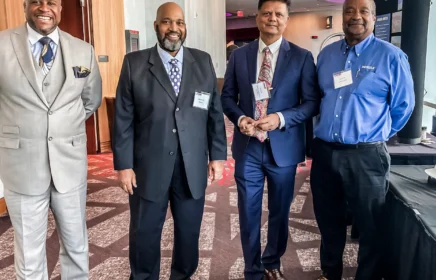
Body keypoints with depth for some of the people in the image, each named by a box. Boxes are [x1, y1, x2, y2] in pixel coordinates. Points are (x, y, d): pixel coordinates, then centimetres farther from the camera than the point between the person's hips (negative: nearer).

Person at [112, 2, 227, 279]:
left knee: (189, 232, 15)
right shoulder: (134, 63, -1)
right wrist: (124, 164, -6)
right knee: (144, 234, 12)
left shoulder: (203, 62, 5)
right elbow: (123, 119, -3)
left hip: (192, 167, 2)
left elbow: (215, 112, 6)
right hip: (149, 167, -1)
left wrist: (217, 155, 2)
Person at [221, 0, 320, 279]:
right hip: (247, 146, 1)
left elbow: (312, 102, -4)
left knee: (280, 212, 15)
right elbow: (227, 97, 8)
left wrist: (281, 118, -19)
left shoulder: (302, 57, -1)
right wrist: (239, 118, -12)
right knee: (249, 214, 8)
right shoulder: (239, 55, 5)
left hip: (283, 148, -1)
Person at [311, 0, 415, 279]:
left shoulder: (391, 56, -5)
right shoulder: (327, 54, 9)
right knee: (328, 220, 19)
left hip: (366, 156, -4)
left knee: (370, 227, 10)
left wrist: (376, 136, 6)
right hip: (324, 151, 5)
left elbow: (403, 106, 0)